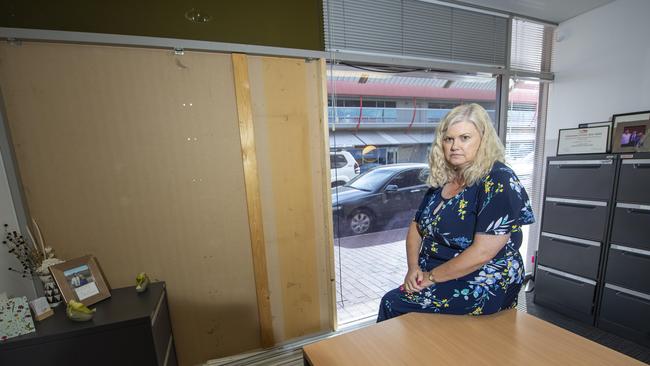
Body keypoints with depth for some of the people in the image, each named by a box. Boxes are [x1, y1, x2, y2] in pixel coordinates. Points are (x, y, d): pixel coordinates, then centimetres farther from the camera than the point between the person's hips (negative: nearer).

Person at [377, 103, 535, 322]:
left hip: (483, 288, -6)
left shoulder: (499, 182, -17)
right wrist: (413, 267, -6)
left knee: (392, 303, -10)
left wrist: (431, 276, -15)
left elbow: (482, 252, -23)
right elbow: (416, 227, 8)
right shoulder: (442, 179, 4)